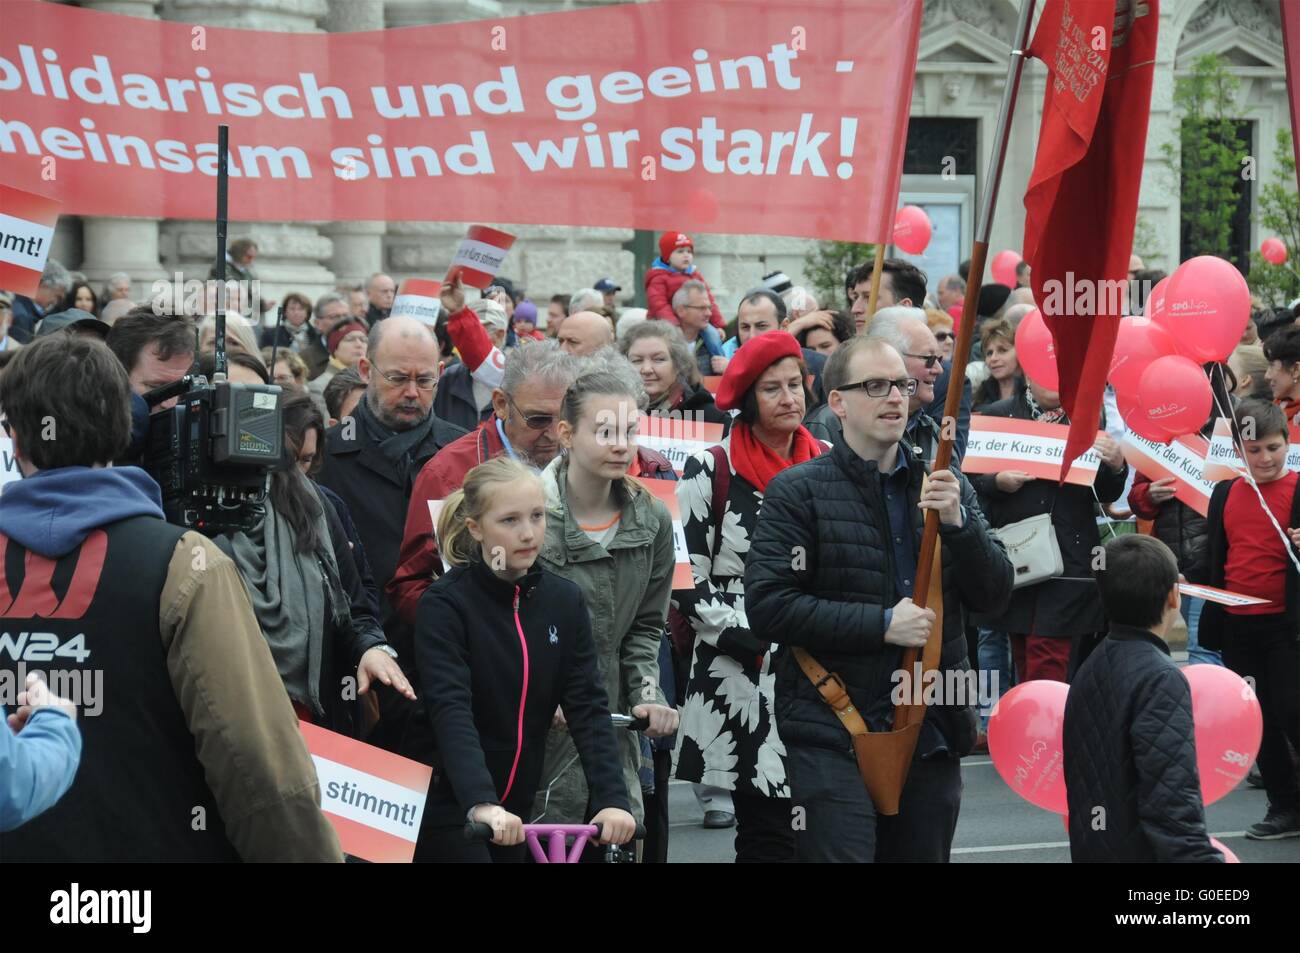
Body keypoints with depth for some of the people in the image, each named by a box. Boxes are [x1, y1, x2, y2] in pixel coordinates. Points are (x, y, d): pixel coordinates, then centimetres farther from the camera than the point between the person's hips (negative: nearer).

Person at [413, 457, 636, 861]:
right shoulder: (444, 605, -13)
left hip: (516, 812, 5)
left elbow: (588, 706, -6)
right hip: (451, 809, -5)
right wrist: (480, 804, -40)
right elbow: (451, 712, -25)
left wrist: (612, 798, -21)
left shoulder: (565, 601, 1)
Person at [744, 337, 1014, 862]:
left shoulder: (945, 486, 12)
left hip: (932, 734, 5)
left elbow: (993, 595, 7)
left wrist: (958, 522, -10)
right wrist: (881, 623, -15)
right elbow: (767, 606, -12)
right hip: (833, 736, -5)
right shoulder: (798, 491, -2)